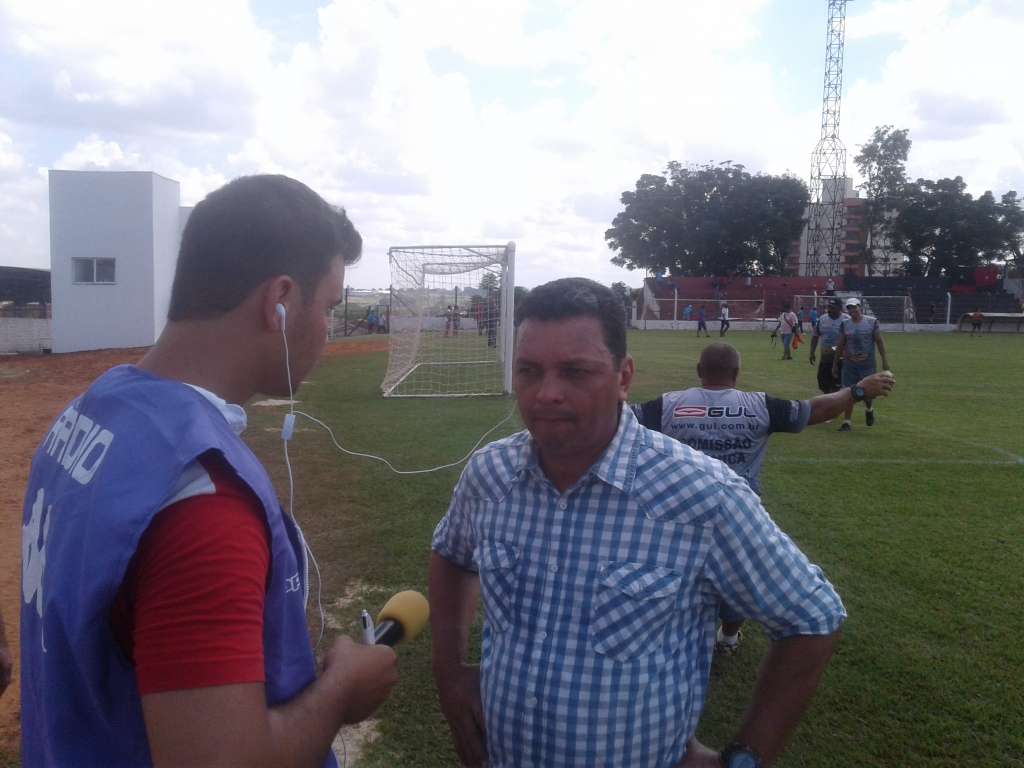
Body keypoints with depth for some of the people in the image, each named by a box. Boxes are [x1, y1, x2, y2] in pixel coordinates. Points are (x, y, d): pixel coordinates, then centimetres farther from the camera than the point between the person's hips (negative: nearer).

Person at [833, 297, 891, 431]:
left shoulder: (872, 322, -3)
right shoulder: (845, 324, 4)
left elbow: (880, 342, -1)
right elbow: (840, 346, 10)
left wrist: (885, 360, -4)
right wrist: (835, 364, 11)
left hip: (867, 364, -2)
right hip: (849, 364, 2)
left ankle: (869, 409, 35)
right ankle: (846, 422, 7)